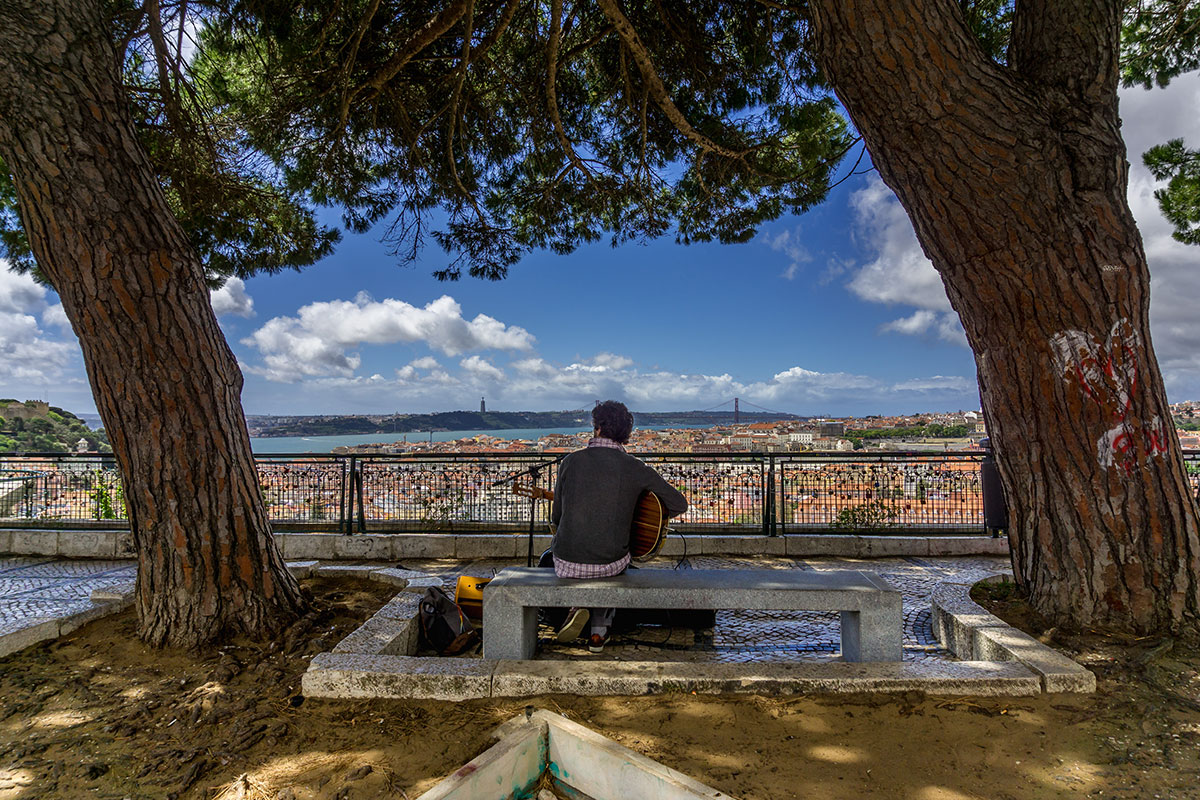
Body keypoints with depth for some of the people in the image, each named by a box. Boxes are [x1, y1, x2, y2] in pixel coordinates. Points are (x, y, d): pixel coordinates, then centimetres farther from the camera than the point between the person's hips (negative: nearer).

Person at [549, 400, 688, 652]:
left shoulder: (571, 461, -4)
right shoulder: (636, 468, -5)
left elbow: (556, 517, 4)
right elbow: (679, 504, 1)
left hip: (568, 563, -1)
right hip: (610, 563, 1)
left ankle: (577, 606, 9)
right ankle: (599, 631, 27)